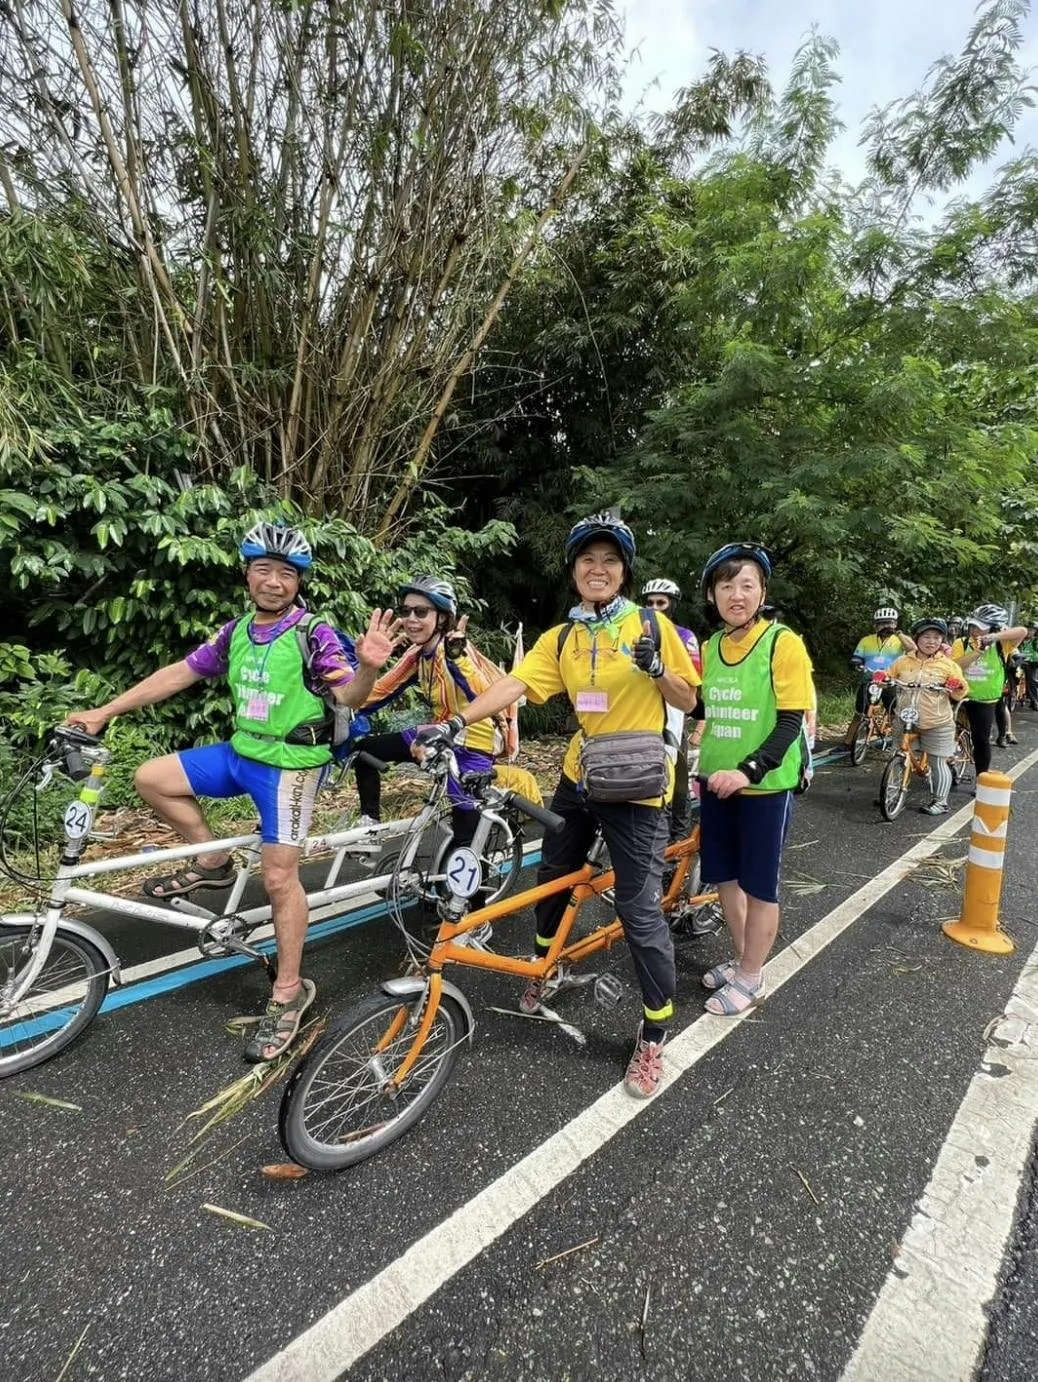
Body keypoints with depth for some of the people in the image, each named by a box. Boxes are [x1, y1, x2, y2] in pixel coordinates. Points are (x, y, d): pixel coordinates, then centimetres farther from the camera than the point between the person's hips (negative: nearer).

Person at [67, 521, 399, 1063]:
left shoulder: (314, 633, -14)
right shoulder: (237, 630, 5)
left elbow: (349, 695, -22)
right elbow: (179, 673, 11)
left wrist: (367, 666, -46)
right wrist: (103, 712, 12)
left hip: (291, 763, -6)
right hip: (240, 751, 7)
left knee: (279, 877, -4)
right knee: (151, 778, 3)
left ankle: (288, 992, 13)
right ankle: (211, 862, 18)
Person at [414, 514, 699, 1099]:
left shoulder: (652, 626, -6)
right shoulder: (560, 638, 3)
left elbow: (688, 701, -2)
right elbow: (515, 683, -10)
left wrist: (655, 668, -22)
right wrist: (455, 723, -23)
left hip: (636, 785, -4)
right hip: (579, 776, 5)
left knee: (640, 909, -4)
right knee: (553, 876, 19)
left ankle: (655, 1035, 16)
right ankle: (546, 965, 48)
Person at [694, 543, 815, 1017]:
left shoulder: (783, 642, -12)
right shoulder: (710, 647, 5)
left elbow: (791, 720, -16)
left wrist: (749, 770, -26)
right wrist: (706, 768, 5)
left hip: (765, 785, -5)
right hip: (717, 782, 6)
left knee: (759, 885, 6)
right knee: (724, 876, 15)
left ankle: (751, 979, 23)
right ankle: (743, 959, 35)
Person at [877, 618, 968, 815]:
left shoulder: (948, 665, -1)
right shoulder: (903, 662, 2)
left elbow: (959, 695, 3)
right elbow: (889, 677, 14)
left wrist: (957, 686, -19)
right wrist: (880, 677, -8)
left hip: (937, 724, -2)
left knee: (938, 762, 4)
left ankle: (940, 801, 17)